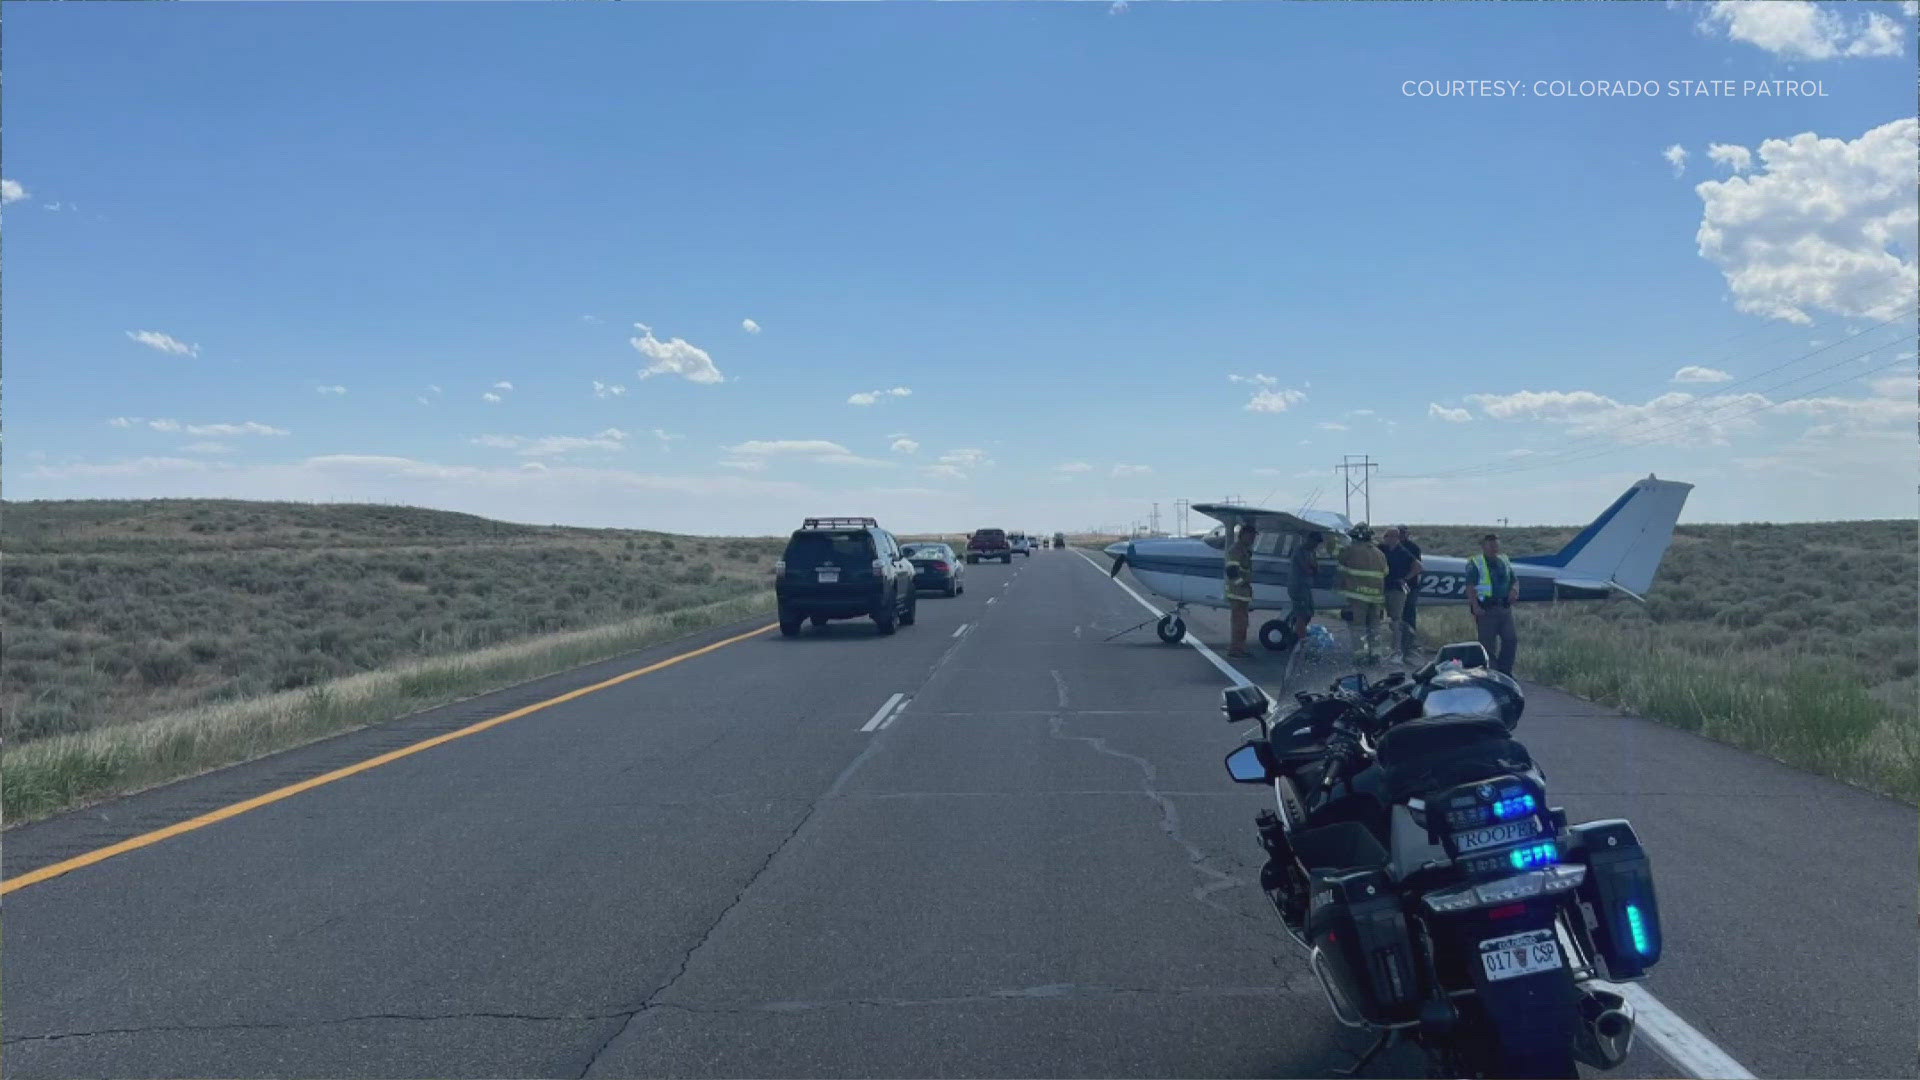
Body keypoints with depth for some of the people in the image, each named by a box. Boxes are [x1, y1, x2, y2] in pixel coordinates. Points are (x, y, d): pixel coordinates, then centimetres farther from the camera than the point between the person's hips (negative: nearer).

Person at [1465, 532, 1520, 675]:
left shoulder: (1505, 561, 18)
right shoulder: (1475, 564, -2)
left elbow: (1515, 580, 23)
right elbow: (1470, 586, -9)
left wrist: (1514, 589, -1)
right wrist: (1475, 606, -20)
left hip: (1505, 608, 6)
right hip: (1485, 609, -6)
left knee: (1511, 641, 3)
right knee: (1487, 643, -3)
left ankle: (1504, 671, 15)